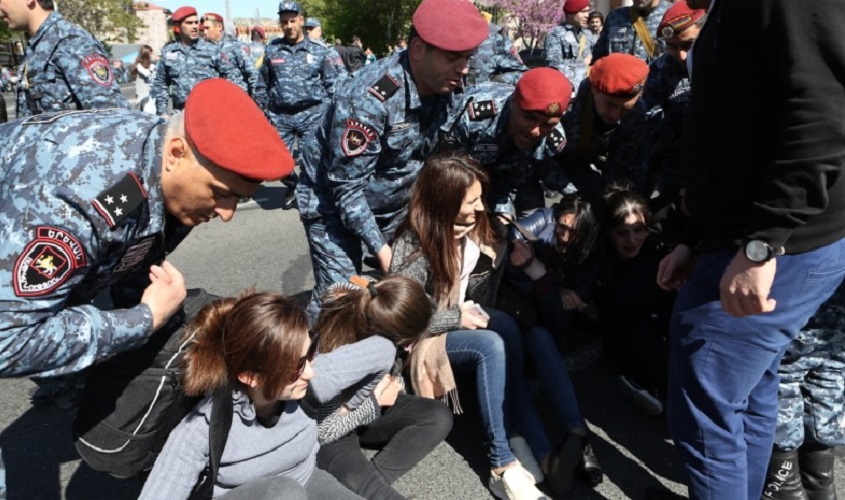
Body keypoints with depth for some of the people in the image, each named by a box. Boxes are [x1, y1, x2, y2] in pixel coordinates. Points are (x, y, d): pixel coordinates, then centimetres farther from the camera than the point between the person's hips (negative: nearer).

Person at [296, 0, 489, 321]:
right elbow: (346, 187, -26)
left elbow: (436, 154, 4)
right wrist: (379, 247, -24)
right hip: (334, 204, -6)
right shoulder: (368, 99, -32)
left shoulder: (443, 86, -11)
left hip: (395, 203, 6)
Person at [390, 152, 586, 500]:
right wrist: (457, 318, -19)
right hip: (422, 339, -6)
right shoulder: (413, 245, -20)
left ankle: (536, 452, -30)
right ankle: (505, 466, -30)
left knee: (507, 330, -28)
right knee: (493, 346, -32)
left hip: (463, 324, 6)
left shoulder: (475, 230, 0)